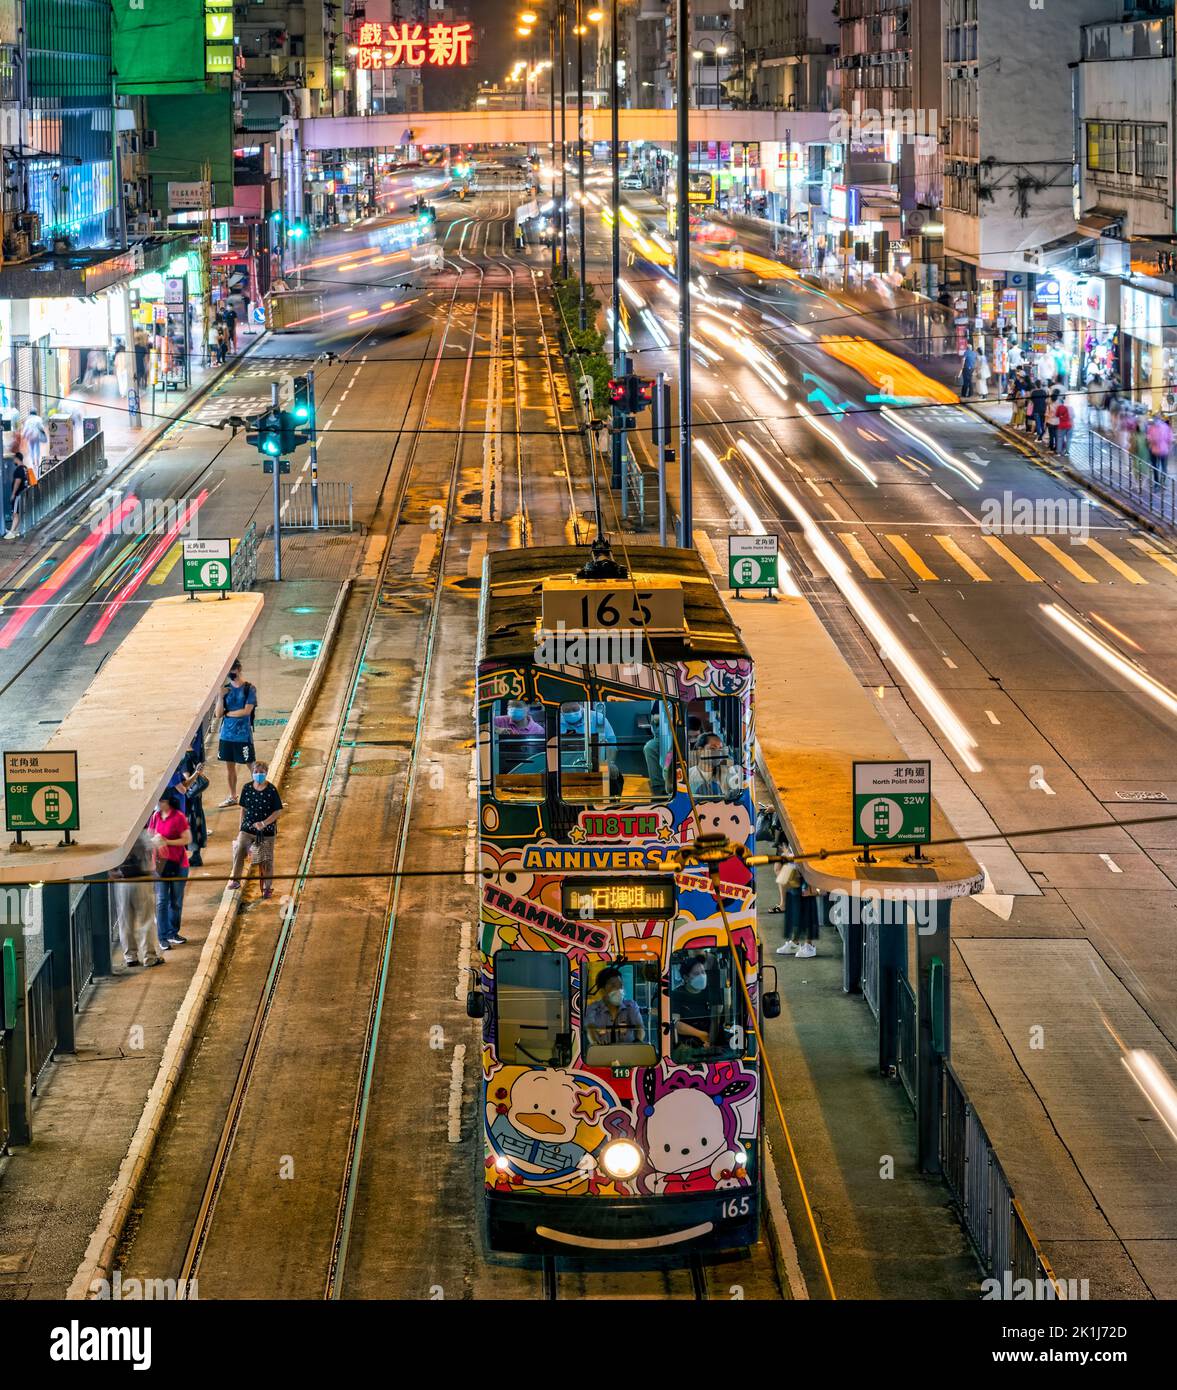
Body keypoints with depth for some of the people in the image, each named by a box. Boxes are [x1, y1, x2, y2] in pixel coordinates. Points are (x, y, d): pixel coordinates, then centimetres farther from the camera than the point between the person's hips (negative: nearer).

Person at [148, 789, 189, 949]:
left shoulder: (178, 817, -11)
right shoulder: (155, 816, 4)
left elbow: (186, 839, -11)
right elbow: (149, 836, 14)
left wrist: (166, 841, -19)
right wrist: (155, 840, -8)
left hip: (178, 864, -3)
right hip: (160, 864, 3)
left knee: (176, 901, 9)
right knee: (161, 901, -2)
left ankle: (173, 934, 21)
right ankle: (163, 937, 0)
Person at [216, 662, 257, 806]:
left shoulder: (249, 689, -6)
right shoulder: (225, 689, 6)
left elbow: (247, 711, -15)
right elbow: (218, 713, 2)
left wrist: (227, 713, -6)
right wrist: (221, 696, -13)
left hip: (243, 735, -5)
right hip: (226, 734, 5)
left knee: (250, 764, 1)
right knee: (229, 765, 11)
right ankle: (232, 797, 22)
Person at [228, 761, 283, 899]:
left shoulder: (271, 790, -10)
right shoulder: (247, 788, -1)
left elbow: (278, 811, -8)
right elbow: (244, 809, 9)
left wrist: (264, 823, -19)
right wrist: (241, 827, 11)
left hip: (266, 830, -2)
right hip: (248, 828, 2)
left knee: (267, 861, 5)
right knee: (239, 851, -14)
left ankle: (267, 887, 20)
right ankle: (235, 880, 2)